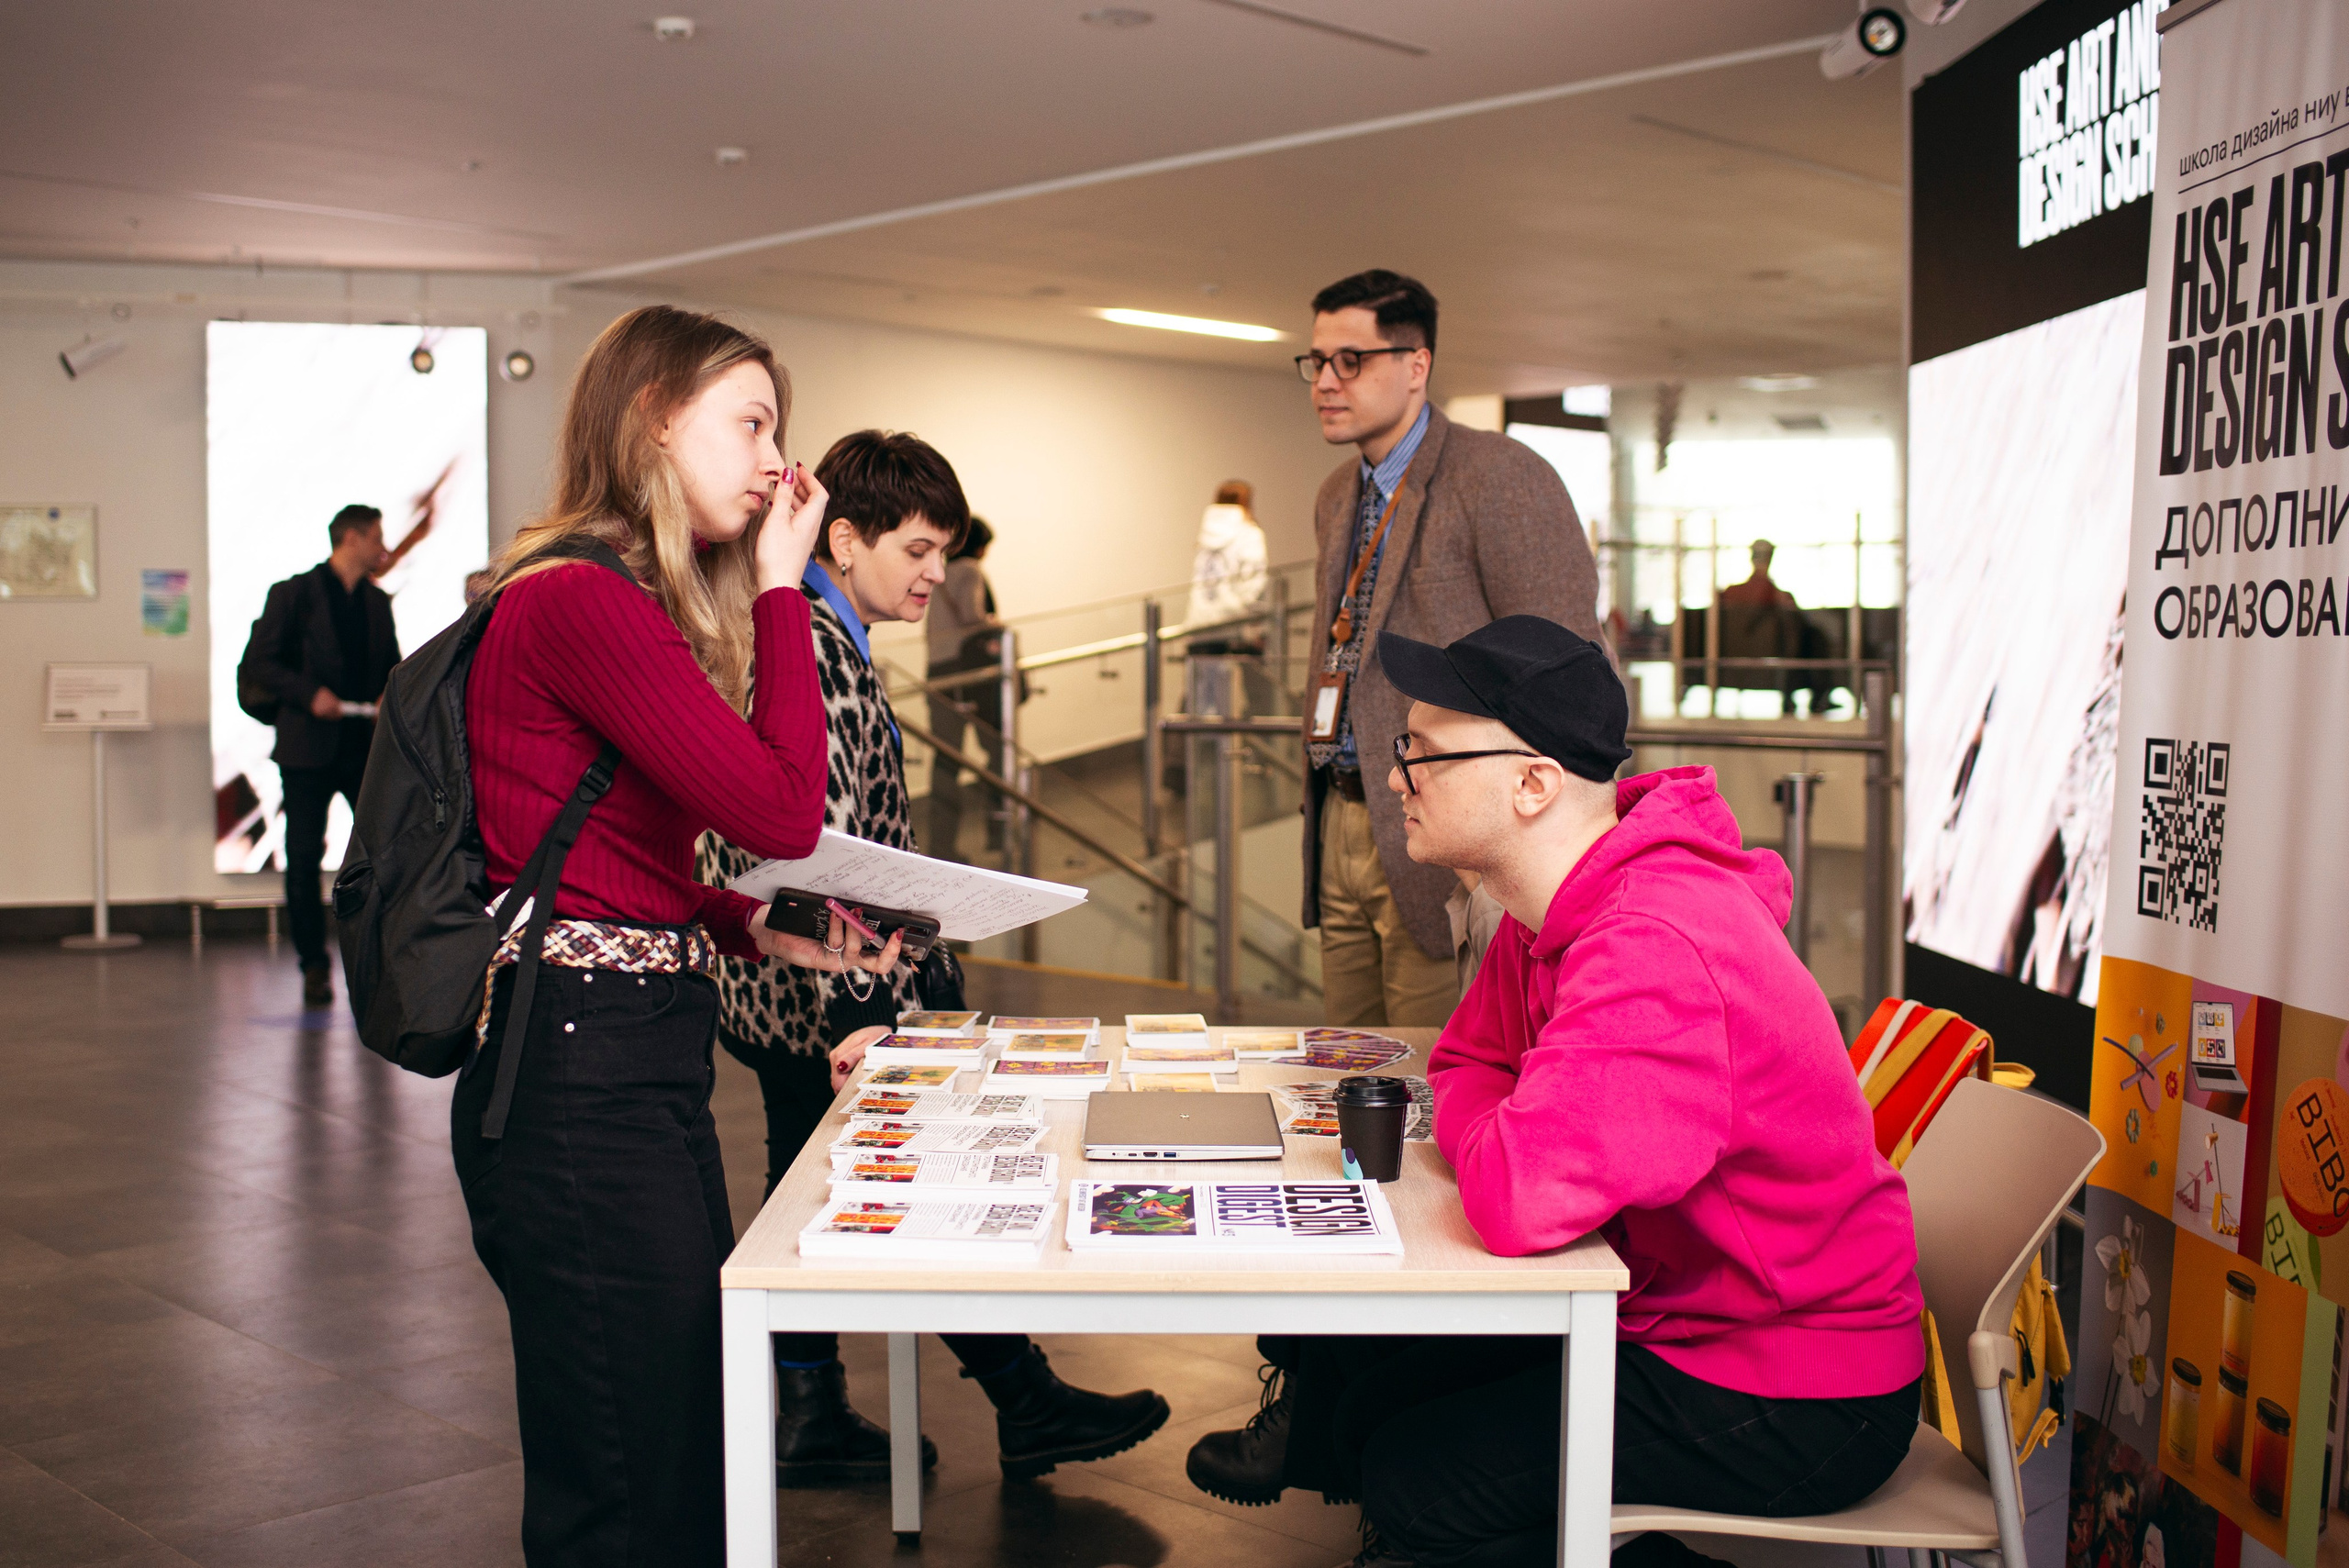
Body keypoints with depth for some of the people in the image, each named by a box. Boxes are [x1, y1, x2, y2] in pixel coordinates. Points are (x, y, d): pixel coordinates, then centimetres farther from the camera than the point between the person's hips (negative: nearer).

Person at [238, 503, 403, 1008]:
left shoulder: (378, 602, 14)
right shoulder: (293, 594, -1)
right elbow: (256, 664, -5)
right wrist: (309, 695, -16)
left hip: (368, 746, 4)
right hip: (309, 747, -4)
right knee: (304, 860, 0)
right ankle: (314, 968, 11)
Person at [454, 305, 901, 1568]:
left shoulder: (634, 606, 15)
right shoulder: (577, 602, -17)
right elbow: (785, 809, -20)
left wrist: (762, 933, 3)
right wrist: (780, 585, -11)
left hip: (648, 1063, 10)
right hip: (582, 1073, -10)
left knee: (694, 1457, 20)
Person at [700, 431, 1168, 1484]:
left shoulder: (814, 636, 15)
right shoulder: (817, 654, -19)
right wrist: (855, 1014, -29)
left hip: (776, 994, 11)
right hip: (821, 1001, -11)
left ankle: (809, 1416, 26)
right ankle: (1026, 1404, 10)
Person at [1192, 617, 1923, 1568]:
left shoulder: (1654, 952, -32)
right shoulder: (1557, 909, 1)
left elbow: (1518, 1200, -39)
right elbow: (1464, 1064, 15)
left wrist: (1476, 1132, -15)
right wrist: (1498, 1131, -8)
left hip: (1796, 1412, -9)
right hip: (1680, 1313, 9)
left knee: (1413, 1479, -9)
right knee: (1371, 1390, 12)